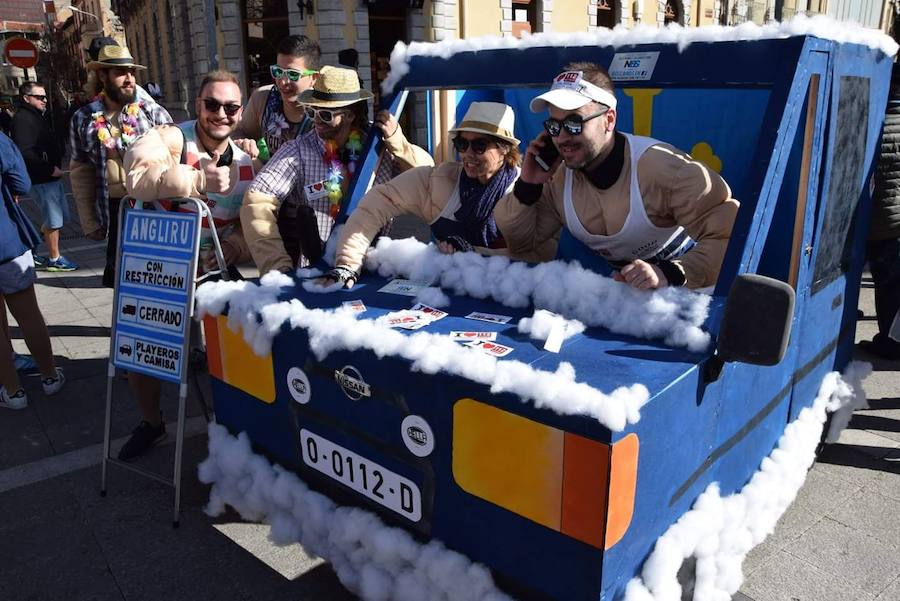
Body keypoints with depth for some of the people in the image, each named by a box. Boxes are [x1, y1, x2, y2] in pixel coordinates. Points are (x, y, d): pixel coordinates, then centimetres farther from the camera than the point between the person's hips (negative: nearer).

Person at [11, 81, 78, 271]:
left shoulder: (37, 117, 17)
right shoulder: (22, 119, -14)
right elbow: (24, 153, -24)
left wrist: (56, 166, 9)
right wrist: (49, 169, -21)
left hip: (51, 177, 10)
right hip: (42, 180, -10)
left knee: (60, 217, 16)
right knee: (54, 221, -2)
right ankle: (54, 259, 10)